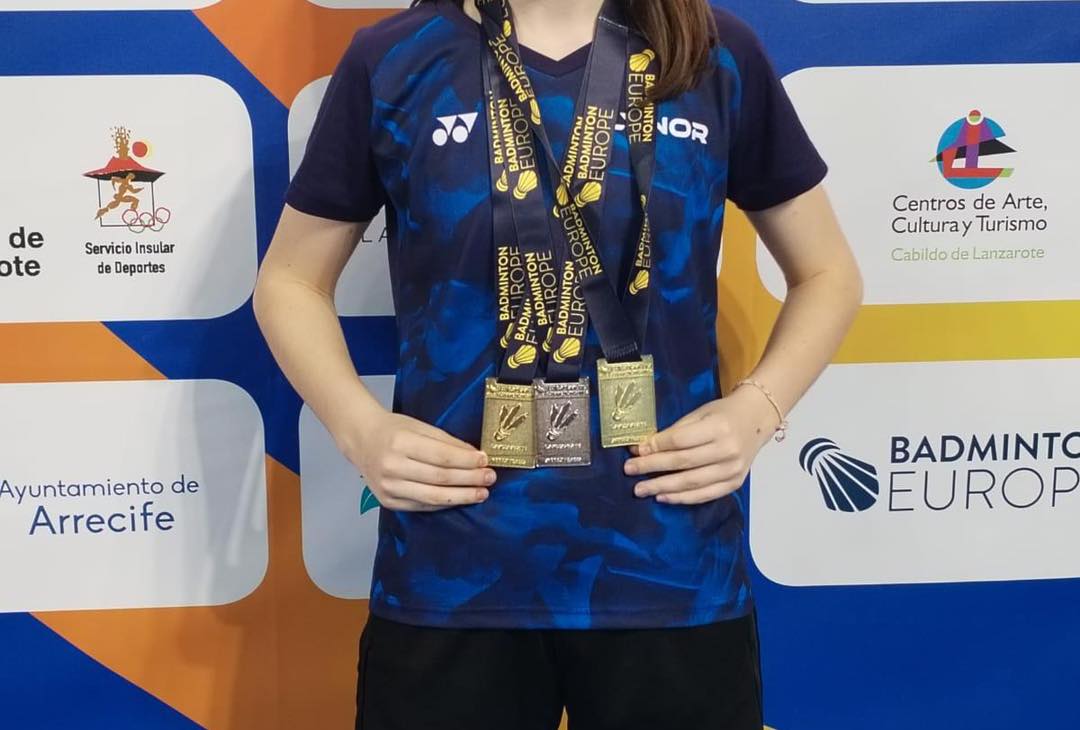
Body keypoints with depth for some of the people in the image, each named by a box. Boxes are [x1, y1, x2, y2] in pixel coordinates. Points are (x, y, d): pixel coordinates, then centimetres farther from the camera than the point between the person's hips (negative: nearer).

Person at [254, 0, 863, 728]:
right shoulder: (393, 61, -1)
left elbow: (828, 272, 10)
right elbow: (291, 279, 8)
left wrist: (756, 409, -7)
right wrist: (361, 425, -8)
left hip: (673, 575, 1)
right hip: (450, 579, 0)